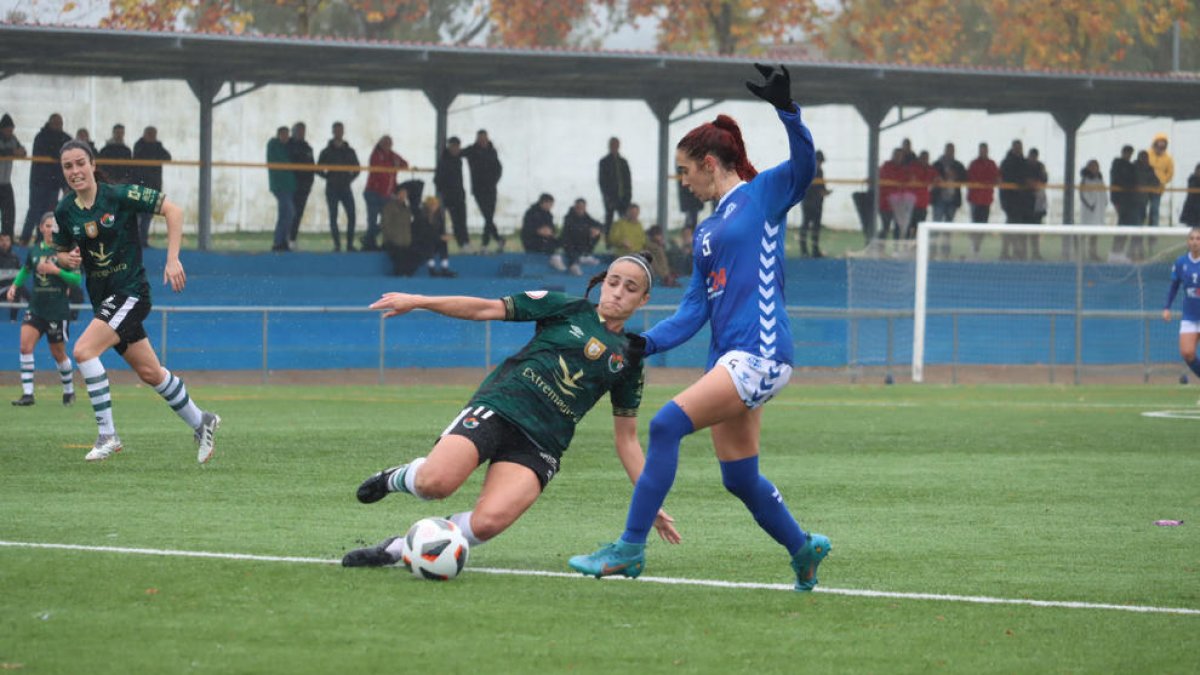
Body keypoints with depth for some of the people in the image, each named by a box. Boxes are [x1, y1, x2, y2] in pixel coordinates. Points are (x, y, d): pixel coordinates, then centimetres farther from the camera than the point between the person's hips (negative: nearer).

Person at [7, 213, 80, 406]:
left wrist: (56, 270, -20)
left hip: (58, 309, -3)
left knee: (58, 353, 8)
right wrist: (14, 285, 8)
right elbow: (25, 270, 24)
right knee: (25, 345, -16)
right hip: (36, 307, 3)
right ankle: (27, 394, -15)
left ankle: (69, 391, 31)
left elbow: (77, 279, -9)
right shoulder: (33, 250, 5)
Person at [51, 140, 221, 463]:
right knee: (149, 373, 11)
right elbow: (61, 252, 17)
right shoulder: (65, 212, 2)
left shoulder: (120, 196, -13)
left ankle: (107, 434, -17)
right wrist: (68, 259, -7)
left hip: (130, 291, -6)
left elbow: (173, 210, -11)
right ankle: (200, 422, 30)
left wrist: (173, 259, -16)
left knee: (84, 351, -23)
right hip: (102, 298, 6)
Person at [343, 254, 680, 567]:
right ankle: (401, 478, 6)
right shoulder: (568, 309, 10)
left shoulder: (629, 359, 15)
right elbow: (488, 309, 8)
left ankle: (401, 548, -9)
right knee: (435, 482, -30)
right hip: (496, 409, -1)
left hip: (539, 446, 1)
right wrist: (418, 301, -1)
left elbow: (626, 439, 20)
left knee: (488, 522, -29)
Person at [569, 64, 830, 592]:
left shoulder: (764, 194, 2)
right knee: (739, 478, 10)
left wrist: (787, 110, -34)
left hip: (761, 351, -9)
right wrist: (647, 343, 5)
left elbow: (804, 163, -18)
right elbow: (694, 310, 20)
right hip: (727, 359, 9)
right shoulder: (706, 232, 23)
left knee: (668, 423, -21)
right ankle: (803, 549, 32)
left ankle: (630, 549, -18)